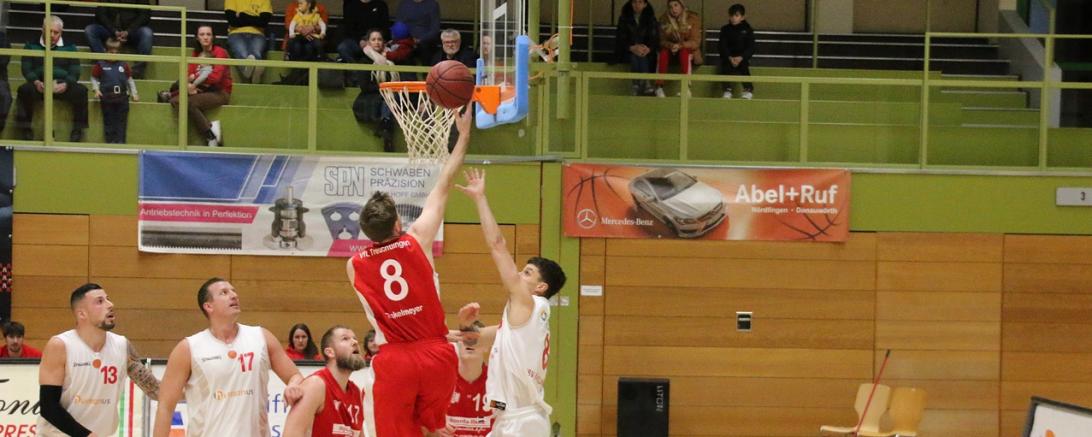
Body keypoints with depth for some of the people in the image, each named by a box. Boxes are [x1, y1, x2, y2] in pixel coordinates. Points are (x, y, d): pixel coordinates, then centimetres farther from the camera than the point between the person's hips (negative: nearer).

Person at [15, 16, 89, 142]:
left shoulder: (69, 48, 13)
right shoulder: (31, 46, 13)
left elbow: (75, 71, 5)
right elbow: (26, 69, 3)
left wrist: (65, 84, -18)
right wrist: (36, 82, -19)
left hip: (62, 86, 0)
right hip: (40, 85, 0)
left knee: (81, 91, -29)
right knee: (24, 90, -33)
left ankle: (78, 129, -19)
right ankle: (25, 128, -23)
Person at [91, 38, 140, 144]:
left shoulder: (123, 65, 6)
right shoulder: (101, 65, 0)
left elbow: (130, 79, 13)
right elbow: (94, 78, 6)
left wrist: (134, 93, 10)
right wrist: (96, 90, -9)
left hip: (122, 97, 2)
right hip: (107, 98, -2)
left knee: (121, 120, 3)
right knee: (109, 121, 2)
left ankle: (120, 141, 5)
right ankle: (110, 141, 6)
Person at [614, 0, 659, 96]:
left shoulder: (651, 19, 7)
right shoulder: (624, 19, 5)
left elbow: (655, 39, 0)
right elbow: (620, 39, -3)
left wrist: (648, 49, -24)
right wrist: (632, 48, -23)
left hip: (647, 52, 0)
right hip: (628, 52, 0)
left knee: (642, 57, -34)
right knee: (634, 57, -34)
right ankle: (646, 85, -48)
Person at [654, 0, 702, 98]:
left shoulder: (693, 18, -10)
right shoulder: (664, 19, -3)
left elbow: (695, 42, -14)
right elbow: (662, 41, -5)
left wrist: (680, 45, -32)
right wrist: (670, 45, -28)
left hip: (688, 50, -2)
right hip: (671, 49, 2)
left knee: (684, 52, -36)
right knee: (663, 52, -31)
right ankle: (659, 87, -38)